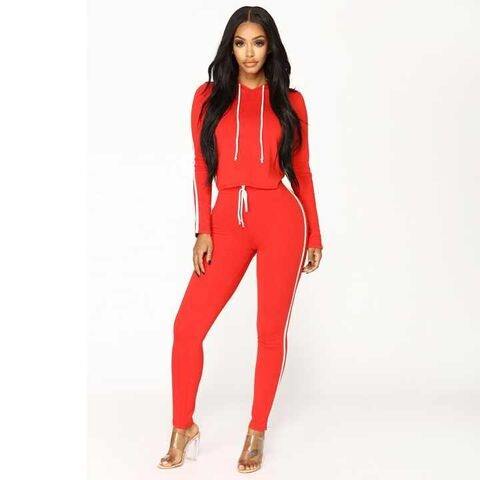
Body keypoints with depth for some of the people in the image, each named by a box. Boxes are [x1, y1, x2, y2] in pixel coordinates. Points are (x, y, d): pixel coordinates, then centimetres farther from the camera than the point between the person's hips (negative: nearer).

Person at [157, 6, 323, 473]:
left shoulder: (290, 101, 7)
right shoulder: (208, 96, 8)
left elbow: (301, 171, 10)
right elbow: (202, 169, 5)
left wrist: (314, 235, 10)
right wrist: (203, 230, -3)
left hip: (280, 218, -1)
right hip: (228, 221, 1)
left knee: (271, 330, 4)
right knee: (187, 325, -4)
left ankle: (257, 433, 20)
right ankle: (183, 427, 15)